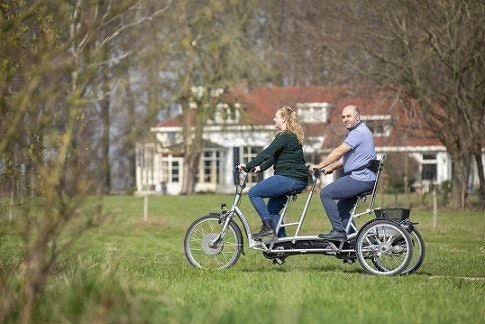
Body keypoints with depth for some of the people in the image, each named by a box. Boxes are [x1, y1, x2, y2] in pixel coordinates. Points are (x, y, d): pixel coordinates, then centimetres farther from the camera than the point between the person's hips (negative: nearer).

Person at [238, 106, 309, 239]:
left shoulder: (285, 137, -13)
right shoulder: (292, 136, 20)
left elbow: (267, 153, -19)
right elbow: (274, 156, 25)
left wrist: (248, 166, -17)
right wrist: (261, 168, 16)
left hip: (290, 178, -11)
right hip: (298, 180, 11)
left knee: (254, 192, -8)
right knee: (272, 209, 15)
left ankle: (268, 226, -8)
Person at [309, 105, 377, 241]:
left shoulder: (359, 132, -14)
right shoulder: (357, 131, 21)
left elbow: (339, 152, -19)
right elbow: (346, 157, 25)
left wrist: (319, 166, -14)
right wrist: (331, 168, 15)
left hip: (359, 179, -11)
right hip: (362, 179, 11)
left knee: (326, 193, -11)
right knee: (342, 208, 16)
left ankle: (338, 231, -10)